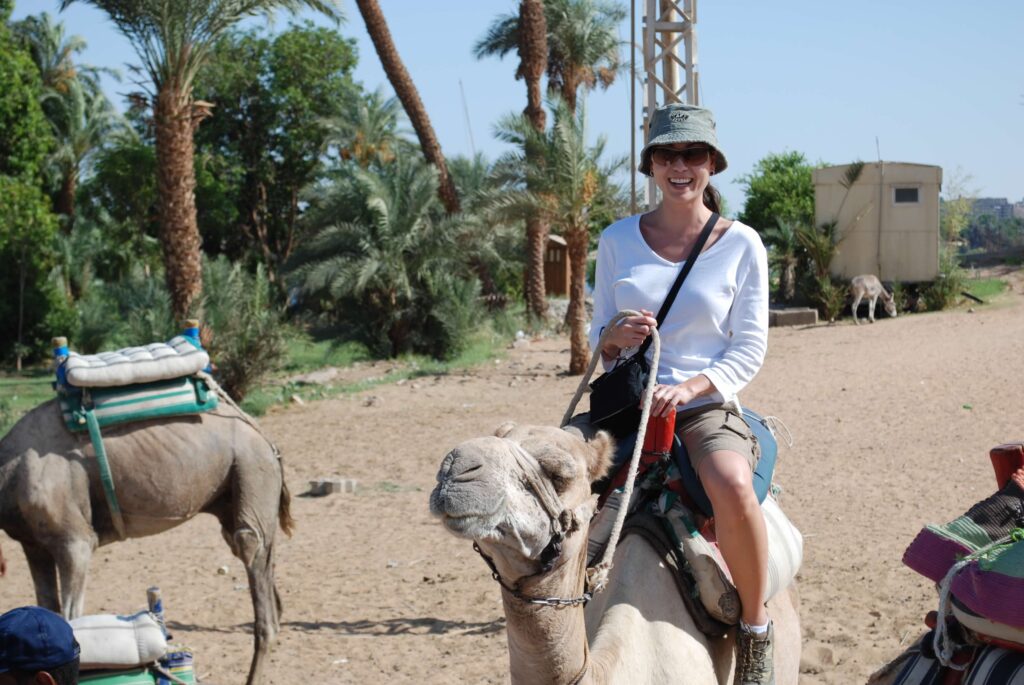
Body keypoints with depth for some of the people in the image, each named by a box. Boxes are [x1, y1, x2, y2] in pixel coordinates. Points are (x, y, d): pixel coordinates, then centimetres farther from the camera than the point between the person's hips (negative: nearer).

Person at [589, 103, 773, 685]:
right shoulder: (617, 241, 8)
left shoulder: (741, 245, 1)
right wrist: (616, 336, -10)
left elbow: (750, 350, 0)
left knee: (733, 486, -35)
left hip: (708, 406, -3)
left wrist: (687, 388, -16)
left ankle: (757, 631, -12)